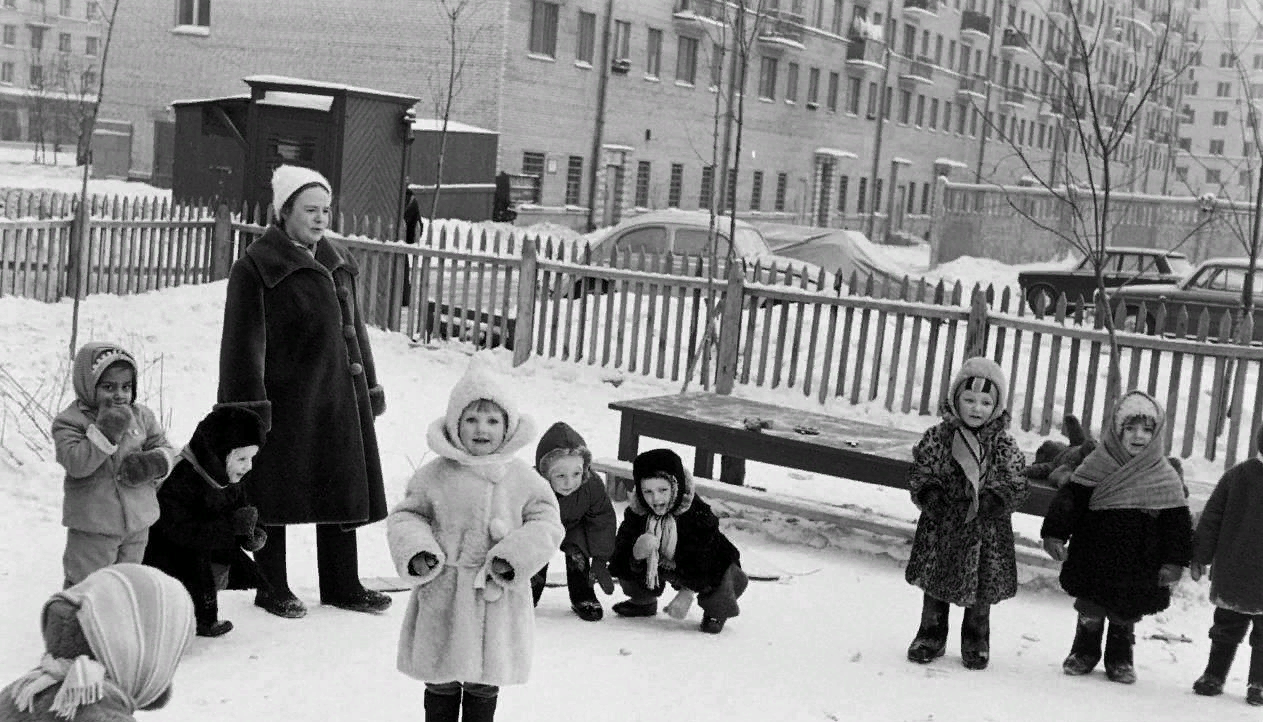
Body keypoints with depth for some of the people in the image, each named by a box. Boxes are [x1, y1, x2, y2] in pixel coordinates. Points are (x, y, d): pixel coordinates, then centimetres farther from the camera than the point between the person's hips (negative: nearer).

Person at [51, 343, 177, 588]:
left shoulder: (141, 416, 3)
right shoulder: (70, 421, -11)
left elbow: (165, 448, 9)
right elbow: (75, 463, -24)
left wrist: (154, 463, -14)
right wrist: (105, 432, -32)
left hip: (137, 522, 5)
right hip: (92, 525, -4)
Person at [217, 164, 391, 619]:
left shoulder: (339, 263, 13)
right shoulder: (256, 266, -8)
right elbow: (243, 341, -11)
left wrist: (370, 387, 19)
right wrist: (247, 405, -15)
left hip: (339, 398, 7)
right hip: (284, 398, -6)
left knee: (343, 492, 12)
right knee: (274, 495, 5)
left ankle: (342, 585, 24)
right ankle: (273, 588, 19)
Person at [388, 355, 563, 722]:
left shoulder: (523, 478, -2)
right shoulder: (434, 475, -3)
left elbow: (546, 522, 0)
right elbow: (405, 516, 5)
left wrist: (514, 555, -14)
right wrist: (415, 550, -13)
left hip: (498, 599, 0)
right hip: (444, 596, 0)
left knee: (485, 684, 13)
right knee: (441, 683, 12)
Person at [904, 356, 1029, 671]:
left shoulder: (1004, 447, -5)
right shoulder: (937, 437, -5)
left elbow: (1018, 485, -4)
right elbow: (919, 471, 0)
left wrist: (994, 500, -20)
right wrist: (928, 493, -17)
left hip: (986, 532, 0)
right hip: (940, 526, 0)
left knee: (981, 590, 10)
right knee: (934, 584, 12)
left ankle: (976, 641, 29)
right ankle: (930, 636, 28)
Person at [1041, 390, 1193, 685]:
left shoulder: (1165, 478, -3)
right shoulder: (1097, 466, -5)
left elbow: (1177, 522, -1)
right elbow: (1069, 501, -7)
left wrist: (1174, 561, -6)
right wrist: (1055, 534, -16)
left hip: (1138, 568, 0)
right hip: (1094, 559, 0)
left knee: (1126, 616, 12)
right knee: (1090, 613, 11)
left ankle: (1120, 659, 32)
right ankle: (1084, 652, 33)